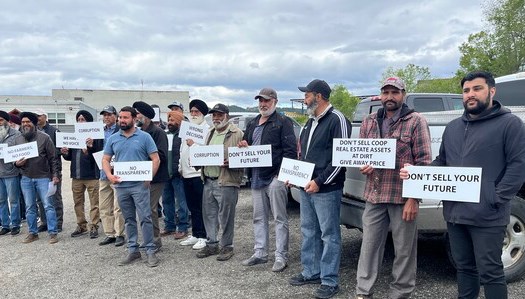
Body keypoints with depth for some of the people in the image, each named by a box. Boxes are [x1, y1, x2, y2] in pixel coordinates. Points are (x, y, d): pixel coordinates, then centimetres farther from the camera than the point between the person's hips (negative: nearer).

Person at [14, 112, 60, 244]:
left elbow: (53, 158, -3)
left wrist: (55, 175, -8)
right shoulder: (18, 139, 8)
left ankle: (53, 233, 2)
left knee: (48, 206, -4)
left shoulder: (44, 137, -4)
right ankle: (32, 233, 22)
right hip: (26, 179, 4)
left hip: (43, 177, -4)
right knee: (30, 208, 10)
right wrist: (16, 163, -6)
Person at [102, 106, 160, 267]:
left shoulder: (144, 137, -2)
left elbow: (155, 159, -4)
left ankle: (151, 251, 4)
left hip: (140, 185, -4)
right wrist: (109, 175, -6)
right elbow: (105, 160, 12)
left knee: (145, 218, -5)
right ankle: (133, 250, 22)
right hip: (121, 185, 4)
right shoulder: (113, 139, 9)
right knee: (129, 220, 13)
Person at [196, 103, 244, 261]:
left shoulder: (237, 133, -6)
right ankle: (212, 244, 25)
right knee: (209, 214, 12)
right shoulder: (210, 133, 18)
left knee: (226, 216, 1)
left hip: (226, 182, -7)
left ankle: (226, 246, 15)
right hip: (208, 181, 7)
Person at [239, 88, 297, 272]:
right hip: (256, 177, 7)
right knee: (259, 217, 13)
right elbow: (245, 144, 25)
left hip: (275, 176, -7)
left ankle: (281, 256, 6)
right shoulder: (252, 124, 19)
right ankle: (260, 253, 23)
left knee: (280, 218, 0)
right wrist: (244, 147, 1)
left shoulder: (283, 122, -3)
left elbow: (290, 150, -10)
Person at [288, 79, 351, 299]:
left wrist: (320, 181, -17)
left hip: (326, 189, -9)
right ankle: (311, 272, 29)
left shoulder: (337, 120, -10)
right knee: (308, 232, 16)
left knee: (329, 235, 1)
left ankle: (330, 281, 11)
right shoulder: (310, 122, 17)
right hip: (306, 187, 9)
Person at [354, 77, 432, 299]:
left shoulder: (416, 121, -3)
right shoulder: (369, 122, 11)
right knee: (369, 245, 9)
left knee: (404, 249, 7)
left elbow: (424, 162, -6)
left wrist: (414, 197, -12)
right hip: (374, 195, 4)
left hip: (403, 196, -3)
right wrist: (362, 166, -6)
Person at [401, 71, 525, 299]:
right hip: (454, 213, 6)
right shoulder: (452, 127, 17)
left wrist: (496, 199, -17)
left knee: (489, 272, 2)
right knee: (464, 266, 18)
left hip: (487, 216, -6)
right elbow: (441, 162, 21)